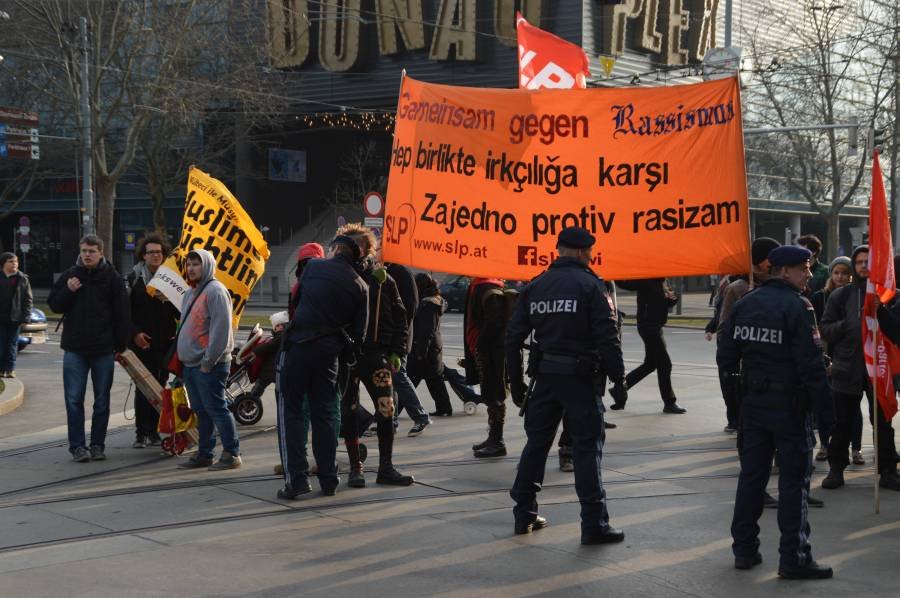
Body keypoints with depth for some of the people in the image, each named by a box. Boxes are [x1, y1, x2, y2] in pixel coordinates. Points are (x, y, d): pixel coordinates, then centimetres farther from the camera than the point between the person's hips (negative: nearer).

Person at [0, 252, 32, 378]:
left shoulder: (22, 279, 2)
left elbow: (28, 299, 2)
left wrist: (26, 316, -7)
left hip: (14, 317, 0)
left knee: (12, 344, 4)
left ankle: (10, 368, 8)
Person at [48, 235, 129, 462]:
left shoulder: (112, 278, -1)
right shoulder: (70, 275, 3)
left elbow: (121, 314, 0)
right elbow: (54, 305, 8)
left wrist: (120, 345, -4)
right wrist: (68, 291, -11)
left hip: (104, 349, -1)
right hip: (74, 348, 1)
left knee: (102, 400, 7)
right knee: (74, 399, -1)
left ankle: (98, 444, 17)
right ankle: (77, 446, 4)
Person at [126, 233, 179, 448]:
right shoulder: (133, 278, 3)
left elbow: (182, 310, 11)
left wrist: (169, 299, -9)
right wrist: (134, 333, -11)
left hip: (165, 342, 2)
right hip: (142, 341, -2)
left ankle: (154, 431, 11)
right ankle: (141, 433, 1)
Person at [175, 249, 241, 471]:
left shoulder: (215, 291, -11)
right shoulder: (190, 293, 20)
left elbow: (221, 328, -18)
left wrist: (209, 360, -20)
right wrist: (182, 355, 17)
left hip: (209, 365, -9)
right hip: (190, 364, 9)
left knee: (216, 409, -7)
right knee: (201, 411, 13)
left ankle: (232, 453, -1)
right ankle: (204, 454, 20)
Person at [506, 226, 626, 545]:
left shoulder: (535, 286, 8)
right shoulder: (590, 285, -8)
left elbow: (513, 339, 8)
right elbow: (607, 336, -15)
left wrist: (516, 384, 14)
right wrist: (618, 375, -4)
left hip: (545, 375, 5)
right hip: (582, 377, -5)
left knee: (536, 443, 15)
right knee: (587, 447, 0)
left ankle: (524, 515, 21)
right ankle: (594, 524, 1)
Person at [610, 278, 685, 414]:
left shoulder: (663, 281, 12)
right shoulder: (646, 281, -13)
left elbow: (668, 302, 20)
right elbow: (626, 284, -24)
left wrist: (672, 298, -1)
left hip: (655, 325, 9)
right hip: (648, 325, -9)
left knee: (651, 363, 15)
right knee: (664, 364, -4)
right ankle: (669, 403, 5)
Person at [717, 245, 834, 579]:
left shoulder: (745, 304, 6)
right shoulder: (798, 307, -14)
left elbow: (725, 356, 7)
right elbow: (812, 364, -17)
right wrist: (824, 409, -12)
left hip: (753, 401, 6)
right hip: (790, 404, -6)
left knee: (751, 474, 13)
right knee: (794, 480, 0)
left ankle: (744, 550, 20)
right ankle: (794, 558, 2)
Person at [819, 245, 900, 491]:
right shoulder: (840, 295, 5)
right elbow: (825, 330, 4)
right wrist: (845, 326, -14)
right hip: (847, 369, 0)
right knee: (842, 423, 7)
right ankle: (836, 469, 18)